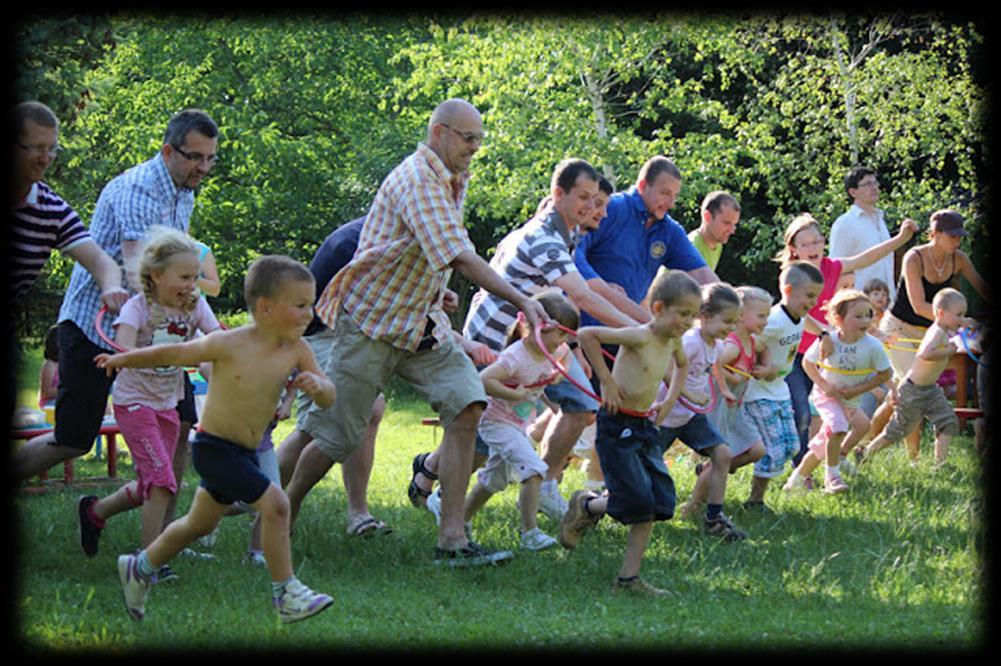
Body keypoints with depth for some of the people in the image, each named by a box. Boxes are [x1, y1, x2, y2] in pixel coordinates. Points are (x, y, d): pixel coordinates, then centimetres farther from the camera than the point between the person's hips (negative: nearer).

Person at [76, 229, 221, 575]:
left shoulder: (195, 305, -1)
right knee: (161, 480, -16)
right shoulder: (138, 306, -15)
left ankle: (94, 511, 36)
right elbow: (124, 345, -33)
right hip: (134, 402, -6)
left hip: (168, 405, 6)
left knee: (150, 487, 12)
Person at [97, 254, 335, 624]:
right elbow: (176, 353, -4)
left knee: (200, 523, 23)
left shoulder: (296, 350, -5)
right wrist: (123, 359, 8)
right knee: (274, 503, -21)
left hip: (246, 453, 7)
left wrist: (317, 384, -27)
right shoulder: (229, 344, -19)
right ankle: (286, 594, -11)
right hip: (213, 448, -7)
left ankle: (140, 568, 45)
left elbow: (329, 397, -3)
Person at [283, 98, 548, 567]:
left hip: (422, 323, 8)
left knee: (466, 406, -12)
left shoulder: (452, 180, 10)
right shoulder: (417, 180, -21)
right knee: (337, 438, -1)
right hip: (372, 322, -8)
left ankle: (452, 540, -13)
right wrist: (521, 301, -34)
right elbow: (460, 257, -31)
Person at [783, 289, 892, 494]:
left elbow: (884, 374, -11)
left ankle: (799, 477, 31)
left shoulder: (872, 345, -21)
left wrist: (856, 390, -18)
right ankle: (832, 476, -8)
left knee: (824, 443, 9)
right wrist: (823, 385, -18)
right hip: (827, 394, -3)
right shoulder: (827, 341, -22)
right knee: (837, 427, -26)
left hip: (852, 399, 3)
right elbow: (807, 362, -5)